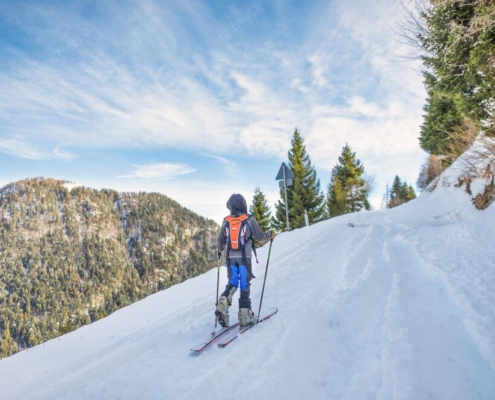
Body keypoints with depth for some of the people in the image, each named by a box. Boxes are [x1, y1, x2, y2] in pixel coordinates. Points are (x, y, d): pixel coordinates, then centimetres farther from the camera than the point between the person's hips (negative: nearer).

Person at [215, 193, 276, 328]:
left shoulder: (226, 221, 1)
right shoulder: (249, 219, -9)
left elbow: (221, 241, 10)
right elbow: (260, 237, -5)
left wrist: (220, 250, 30)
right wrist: (270, 235, 15)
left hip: (231, 257, 3)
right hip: (244, 257, -3)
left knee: (232, 283, 15)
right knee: (244, 285, 5)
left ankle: (222, 304, -8)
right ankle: (245, 314, 6)